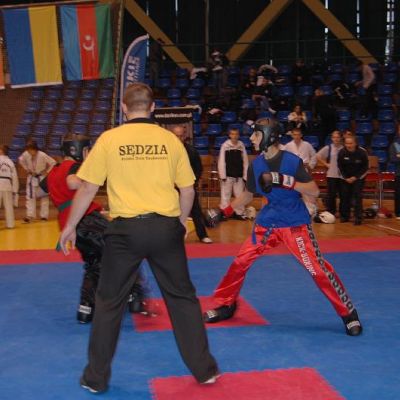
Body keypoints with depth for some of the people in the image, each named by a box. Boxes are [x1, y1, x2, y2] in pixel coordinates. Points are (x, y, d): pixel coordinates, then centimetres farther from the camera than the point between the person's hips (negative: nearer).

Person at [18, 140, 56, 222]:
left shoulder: (42, 155, -28)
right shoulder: (25, 155, -18)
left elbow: (53, 162, -19)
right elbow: (20, 160, 5)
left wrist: (47, 171, -15)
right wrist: (27, 169, 0)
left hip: (42, 177, -2)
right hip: (31, 177, 2)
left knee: (44, 196, 6)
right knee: (30, 196, 0)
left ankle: (44, 215, 17)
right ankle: (30, 215, 5)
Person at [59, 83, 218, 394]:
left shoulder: (109, 139, -2)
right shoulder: (170, 140, 2)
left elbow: (88, 189, 0)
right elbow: (187, 189, 7)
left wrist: (70, 227, 13)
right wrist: (181, 221, 24)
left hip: (126, 229, -1)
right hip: (166, 227, 2)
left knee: (110, 302, 13)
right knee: (182, 297, 15)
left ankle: (96, 378, 23)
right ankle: (205, 370, 22)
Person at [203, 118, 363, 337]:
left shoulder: (292, 161, -15)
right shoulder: (256, 164, 0)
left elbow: (314, 191, -18)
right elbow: (248, 194, 13)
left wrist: (286, 181, -30)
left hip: (295, 224, -5)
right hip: (267, 223, 5)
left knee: (318, 269, -8)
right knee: (240, 261, 3)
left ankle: (349, 314, 8)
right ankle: (225, 305, 22)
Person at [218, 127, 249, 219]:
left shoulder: (241, 145, 2)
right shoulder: (225, 145, -5)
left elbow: (245, 162, 5)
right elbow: (221, 161, -6)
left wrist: (245, 176, 2)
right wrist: (223, 176, -9)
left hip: (239, 175, 3)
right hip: (228, 175, -2)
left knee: (240, 195, 8)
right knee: (226, 195, 3)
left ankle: (239, 213, 19)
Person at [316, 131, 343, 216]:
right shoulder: (328, 148, 0)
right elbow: (318, 156, 7)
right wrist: (326, 164, 1)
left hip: (342, 175, 0)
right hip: (331, 175, 0)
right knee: (331, 195, 1)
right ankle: (330, 213, 9)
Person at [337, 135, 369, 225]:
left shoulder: (362, 152, -18)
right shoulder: (342, 152, -14)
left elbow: (365, 167, -8)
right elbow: (340, 166, -1)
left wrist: (355, 177, -14)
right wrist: (346, 178, -9)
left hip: (358, 177, -2)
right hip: (345, 178, 2)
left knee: (357, 197, -10)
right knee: (345, 197, 3)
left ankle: (358, 218, -7)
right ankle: (345, 216, 18)